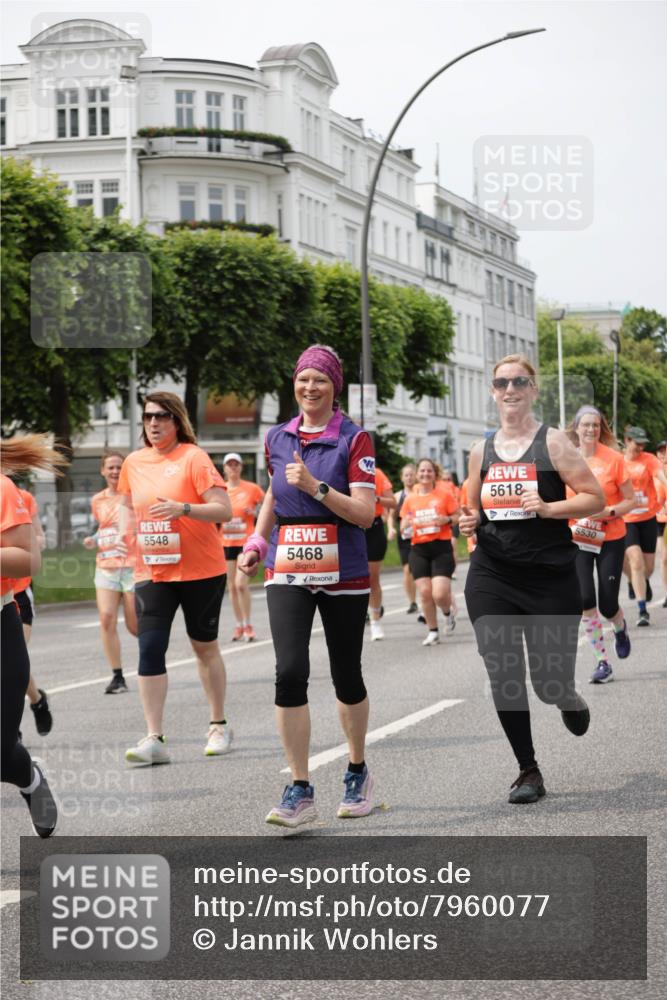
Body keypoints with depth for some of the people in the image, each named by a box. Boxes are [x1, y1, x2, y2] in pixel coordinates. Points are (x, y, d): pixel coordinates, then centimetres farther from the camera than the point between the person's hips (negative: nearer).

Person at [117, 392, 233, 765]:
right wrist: (125, 532, 7)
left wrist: (183, 508, -30)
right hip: (152, 572, 4)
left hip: (200, 570, -4)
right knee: (150, 648, -9)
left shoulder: (193, 457, -10)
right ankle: (154, 738, -8)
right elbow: (127, 503, 26)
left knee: (205, 646, 10)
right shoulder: (134, 462, 6)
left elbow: (224, 510, -16)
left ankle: (219, 726, 27)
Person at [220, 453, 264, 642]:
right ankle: (239, 625, 17)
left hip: (246, 541, -4)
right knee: (232, 586, 6)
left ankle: (248, 625, -4)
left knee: (241, 583, -16)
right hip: (227, 542, 4)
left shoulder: (252, 488, -2)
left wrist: (255, 513, -12)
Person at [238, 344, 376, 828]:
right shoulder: (278, 438, 8)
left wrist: (316, 486, -22)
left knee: (346, 676, 8)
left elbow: (365, 513, -12)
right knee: (290, 672, -12)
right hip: (287, 570, 3)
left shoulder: (354, 438, -5)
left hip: (343, 573, -2)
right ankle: (300, 792, -7)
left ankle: (358, 772, 31)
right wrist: (257, 541, 14)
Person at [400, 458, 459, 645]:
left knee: (440, 594, -13)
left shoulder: (445, 495, 2)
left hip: (441, 547, -3)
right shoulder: (410, 499, 10)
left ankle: (448, 613, 21)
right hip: (419, 549, 3)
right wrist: (407, 524, -8)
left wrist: (447, 520, -15)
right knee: (425, 593, -4)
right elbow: (403, 527, 15)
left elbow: (459, 518, 5)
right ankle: (433, 632, 12)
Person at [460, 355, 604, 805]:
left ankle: (572, 702, 38)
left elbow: (595, 498, -5)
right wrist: (469, 523, 0)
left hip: (550, 577, -3)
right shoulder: (482, 450, 9)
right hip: (491, 577, 3)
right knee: (503, 676, -5)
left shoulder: (553, 442, -3)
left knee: (550, 683, -1)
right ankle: (528, 772, 9)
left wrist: (548, 507, -19)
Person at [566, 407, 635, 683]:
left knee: (608, 605, -2)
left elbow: (631, 500, -5)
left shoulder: (613, 458, -8)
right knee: (585, 600, -13)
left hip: (611, 539, -1)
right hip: (577, 539, 2)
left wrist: (609, 512, -20)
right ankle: (602, 661, 1)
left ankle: (621, 628, 36)